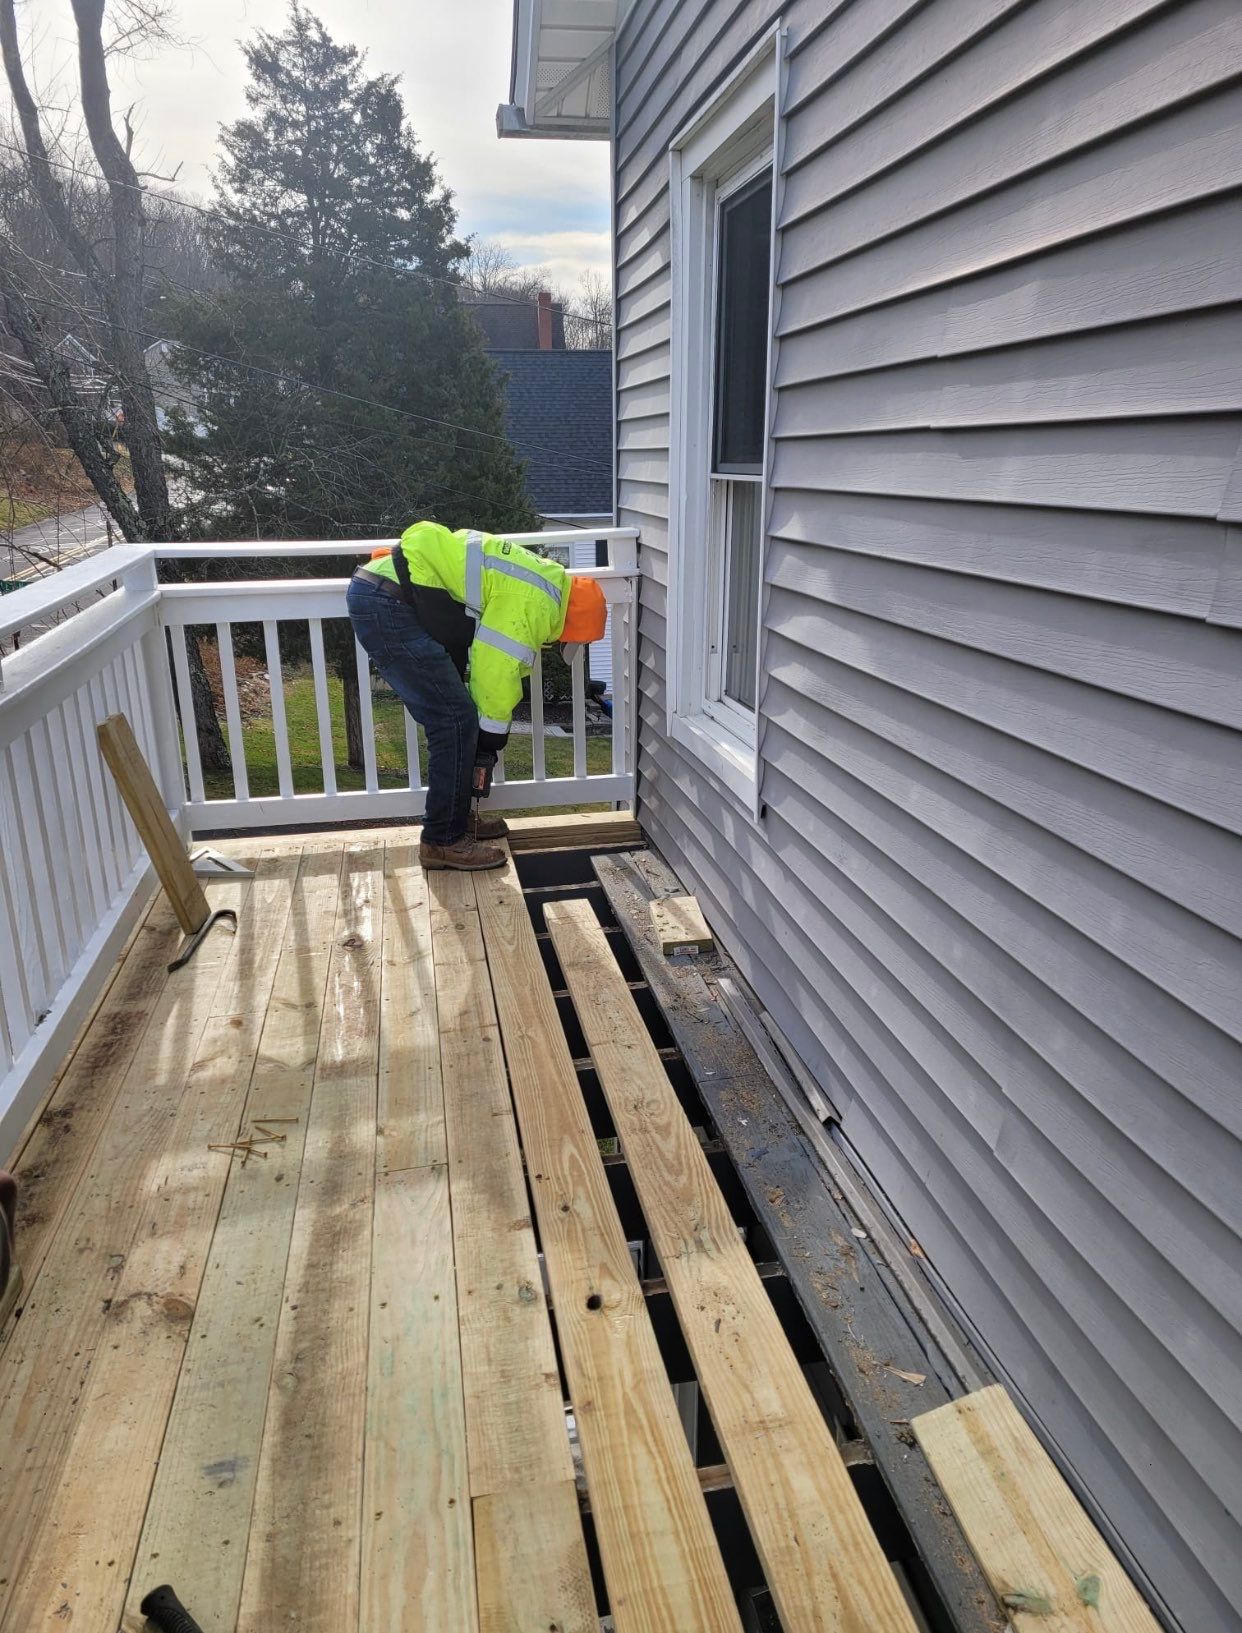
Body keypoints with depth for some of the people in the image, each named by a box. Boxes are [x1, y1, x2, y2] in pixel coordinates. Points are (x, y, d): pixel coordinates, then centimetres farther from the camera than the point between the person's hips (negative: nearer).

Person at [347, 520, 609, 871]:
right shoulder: (532, 601, -14)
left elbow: (498, 662, 22)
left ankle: (456, 815, 28)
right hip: (385, 603, -11)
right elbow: (496, 673, -12)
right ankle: (443, 840, 1)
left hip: (382, 595, 11)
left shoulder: (541, 583, 18)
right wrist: (491, 743, 1)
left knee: (452, 717, 16)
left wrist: (488, 739, 21)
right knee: (457, 721, -8)